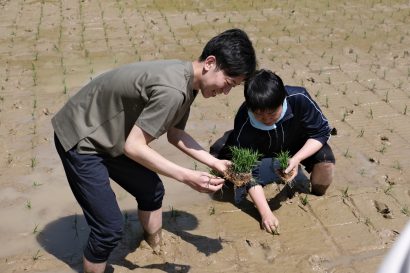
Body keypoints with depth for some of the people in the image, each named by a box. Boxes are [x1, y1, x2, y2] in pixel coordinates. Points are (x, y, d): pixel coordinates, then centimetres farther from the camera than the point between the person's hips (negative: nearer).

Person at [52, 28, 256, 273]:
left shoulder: (187, 80, -2)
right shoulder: (172, 90, -33)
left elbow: (175, 134, 8)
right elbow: (134, 147, -28)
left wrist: (215, 163, 1)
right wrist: (187, 177, -24)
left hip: (110, 138, 10)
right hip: (80, 140, -9)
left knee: (152, 192, 20)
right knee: (110, 229, -8)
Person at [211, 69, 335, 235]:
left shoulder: (299, 99, -36)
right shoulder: (243, 125, -36)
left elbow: (321, 132, -20)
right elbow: (250, 172, -30)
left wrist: (296, 159, -36)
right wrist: (265, 213, -37)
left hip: (299, 146, 1)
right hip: (261, 152, 0)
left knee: (325, 160, -30)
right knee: (219, 152, -25)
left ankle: (318, 197, 2)